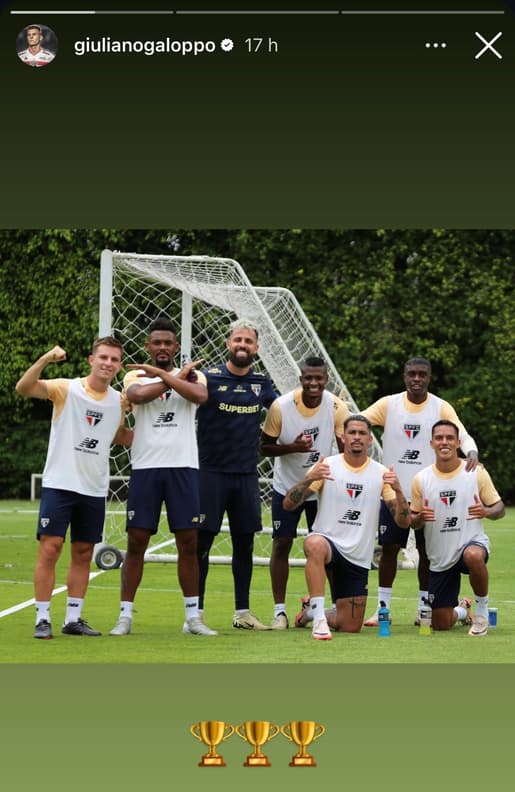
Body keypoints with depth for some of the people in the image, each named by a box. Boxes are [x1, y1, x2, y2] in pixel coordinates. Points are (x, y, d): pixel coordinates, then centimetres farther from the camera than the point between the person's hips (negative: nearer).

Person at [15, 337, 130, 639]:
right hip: (59, 485, -5)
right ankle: (43, 619, -2)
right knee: (50, 549, -8)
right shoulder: (66, 389, -8)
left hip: (95, 490, 5)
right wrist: (46, 359, -37)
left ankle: (74, 619, 17)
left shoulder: (118, 401, 7)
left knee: (83, 554, 9)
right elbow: (24, 387, -22)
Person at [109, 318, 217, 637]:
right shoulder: (136, 376, 6)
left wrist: (160, 372, -13)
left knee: (189, 542, 2)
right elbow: (137, 395, -18)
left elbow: (201, 395, -16)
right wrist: (177, 376, -11)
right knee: (136, 542, 0)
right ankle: (125, 616, 5)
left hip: (183, 467, 1)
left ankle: (193, 616, 10)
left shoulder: (191, 375, 7)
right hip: (145, 467, -1)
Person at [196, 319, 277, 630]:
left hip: (247, 475, 4)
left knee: (245, 544, 9)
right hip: (211, 473, -4)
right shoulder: (209, 377, -4)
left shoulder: (261, 383, 10)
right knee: (202, 543, -3)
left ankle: (243, 611, 19)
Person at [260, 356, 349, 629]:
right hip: (286, 486, -1)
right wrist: (290, 447, -27)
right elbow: (265, 446, -9)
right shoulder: (281, 406, -16)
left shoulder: (337, 408, -14)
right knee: (281, 544, -3)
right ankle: (279, 610, 4)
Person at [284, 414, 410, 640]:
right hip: (327, 541, -3)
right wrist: (309, 479, -28)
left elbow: (404, 521, -3)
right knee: (314, 545, -42)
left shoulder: (381, 474, 2)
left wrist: (398, 490, -22)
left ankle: (312, 611, 35)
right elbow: (288, 504, -10)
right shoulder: (327, 466, -3)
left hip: (358, 558, 3)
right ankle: (318, 618, -35)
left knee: (351, 627, 3)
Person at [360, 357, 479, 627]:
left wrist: (471, 451, -31)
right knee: (389, 547, 2)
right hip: (393, 491, 0)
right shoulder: (389, 404, 1)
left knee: (427, 551, 5)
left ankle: (423, 608, 17)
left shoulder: (441, 408, -1)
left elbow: (463, 435, -9)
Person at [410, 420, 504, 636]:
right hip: (440, 558, 2)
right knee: (440, 625, 2)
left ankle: (482, 610, -16)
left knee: (473, 556, -42)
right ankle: (461, 610, 41)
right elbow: (413, 522, 6)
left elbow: (499, 508, 0)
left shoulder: (476, 473, -4)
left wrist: (486, 512, -23)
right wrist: (420, 518, -19)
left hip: (472, 542, -2)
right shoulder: (421, 479, -1)